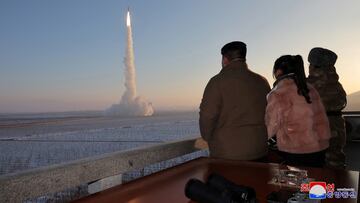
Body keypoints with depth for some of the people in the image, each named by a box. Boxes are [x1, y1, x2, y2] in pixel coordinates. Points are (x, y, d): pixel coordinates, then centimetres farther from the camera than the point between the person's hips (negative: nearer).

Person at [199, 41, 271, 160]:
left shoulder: (217, 81, -11)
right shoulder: (262, 82, 6)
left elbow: (207, 116, -14)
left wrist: (210, 140, 4)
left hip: (226, 154, -5)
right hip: (259, 153, 5)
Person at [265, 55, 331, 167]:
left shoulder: (277, 94, -12)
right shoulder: (310, 89, 7)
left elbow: (271, 126, -6)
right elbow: (322, 119, 9)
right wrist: (323, 140, 18)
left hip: (294, 152, -6)